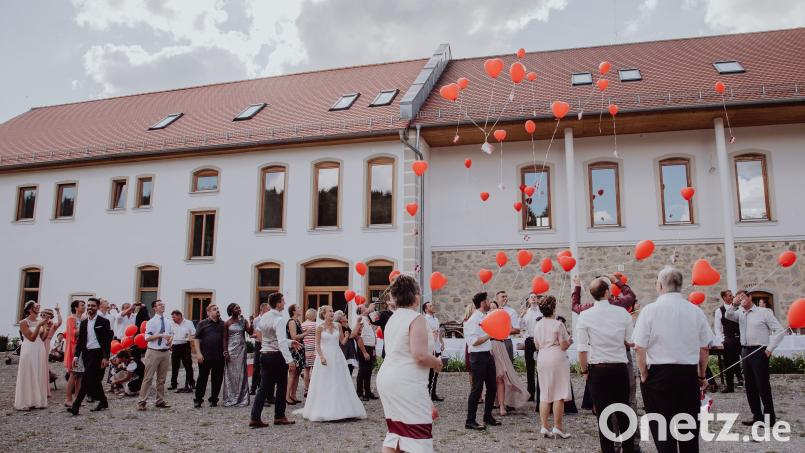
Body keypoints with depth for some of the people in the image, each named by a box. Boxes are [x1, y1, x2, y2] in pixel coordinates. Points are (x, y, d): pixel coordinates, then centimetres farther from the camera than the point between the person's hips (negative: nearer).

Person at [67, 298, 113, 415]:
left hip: (98, 354, -6)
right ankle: (103, 402, 25)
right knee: (94, 380, 11)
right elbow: (80, 340, 13)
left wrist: (106, 357, -14)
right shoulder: (83, 323, 12)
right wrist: (76, 355, 3)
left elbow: (107, 341, -8)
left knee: (87, 379, -13)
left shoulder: (104, 322, -5)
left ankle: (76, 406, -12)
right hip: (86, 353, 6)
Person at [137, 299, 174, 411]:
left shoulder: (169, 321, 8)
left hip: (166, 352, 5)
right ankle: (142, 402, 4)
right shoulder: (151, 322, -7)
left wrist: (170, 339, -7)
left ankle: (160, 401, 22)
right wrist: (161, 335, -22)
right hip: (153, 352, -5)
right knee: (148, 378, -3)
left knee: (162, 378, 13)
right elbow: (147, 337, -13)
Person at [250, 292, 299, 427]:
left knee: (264, 387, 8)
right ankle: (279, 417, 16)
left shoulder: (264, 317, 9)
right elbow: (281, 342, -23)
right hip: (277, 355, -7)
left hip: (264, 354, 7)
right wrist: (289, 359, -24)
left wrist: (290, 342, 24)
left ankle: (255, 417, 3)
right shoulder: (279, 319, -16)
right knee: (281, 386, 7)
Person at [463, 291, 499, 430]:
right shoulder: (473, 319, -14)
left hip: (488, 355, 9)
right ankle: (470, 421, 3)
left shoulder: (486, 317, 13)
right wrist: (489, 335, -22)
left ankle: (488, 416, 27)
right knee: (477, 388, -5)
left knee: (492, 387, 14)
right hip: (478, 356, -9)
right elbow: (474, 342, -20)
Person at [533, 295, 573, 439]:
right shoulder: (558, 324, -10)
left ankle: (544, 427, 9)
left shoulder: (537, 325, 8)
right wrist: (569, 341, 9)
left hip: (542, 359, 6)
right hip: (557, 359, -6)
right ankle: (558, 427, 0)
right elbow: (563, 346, -11)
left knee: (544, 395, 10)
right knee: (559, 394, 0)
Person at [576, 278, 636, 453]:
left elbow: (582, 349, -8)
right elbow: (631, 341, 4)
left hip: (597, 370, -1)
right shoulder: (622, 313, -4)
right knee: (623, 412, 14)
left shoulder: (584, 316, -8)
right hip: (620, 368, 2)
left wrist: (584, 371, 3)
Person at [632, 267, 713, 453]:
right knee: (689, 427, 16)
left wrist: (644, 375, 0)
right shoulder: (695, 311, 1)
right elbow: (705, 348, 6)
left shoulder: (649, 310, -10)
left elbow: (640, 348, -13)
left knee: (663, 430, 5)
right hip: (689, 375, 4)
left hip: (659, 374, -3)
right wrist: (702, 375, 18)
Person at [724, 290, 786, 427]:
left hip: (759, 351, -6)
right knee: (750, 385, 9)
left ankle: (770, 417, 6)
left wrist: (770, 348, -11)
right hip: (745, 352, 6)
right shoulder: (740, 314, 13)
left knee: (763, 385, -3)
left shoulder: (764, 312, -3)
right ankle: (757, 416, 17)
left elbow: (780, 331, -6)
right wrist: (734, 305, -15)